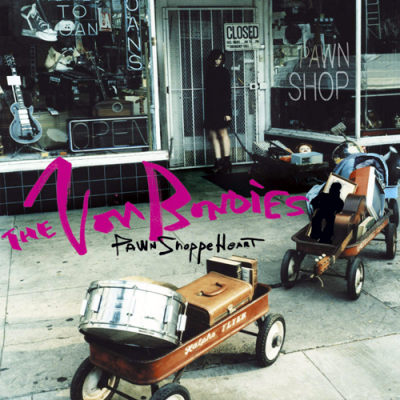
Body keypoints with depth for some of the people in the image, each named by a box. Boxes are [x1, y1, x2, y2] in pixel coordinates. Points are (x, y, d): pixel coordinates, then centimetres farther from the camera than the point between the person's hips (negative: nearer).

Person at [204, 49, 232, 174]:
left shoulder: (223, 72, -2)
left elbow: (227, 92, -8)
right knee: (213, 136, 3)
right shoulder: (209, 72, 15)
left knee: (223, 133, -7)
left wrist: (227, 111, -15)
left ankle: (226, 161, -5)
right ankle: (218, 161, 5)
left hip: (220, 107, -6)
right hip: (210, 108, 6)